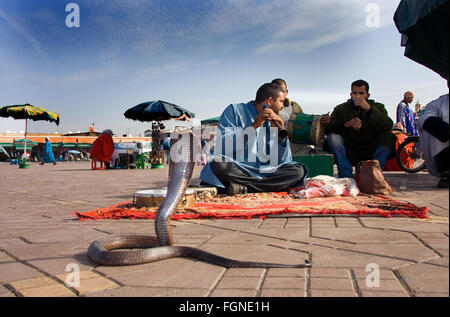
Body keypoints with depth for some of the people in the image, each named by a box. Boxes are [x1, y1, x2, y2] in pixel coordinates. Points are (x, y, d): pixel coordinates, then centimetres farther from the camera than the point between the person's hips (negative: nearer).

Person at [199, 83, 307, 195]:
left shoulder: (273, 122, 15)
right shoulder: (234, 111, 2)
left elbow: (282, 161, 7)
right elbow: (221, 147, -13)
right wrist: (253, 126, -14)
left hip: (263, 172, 5)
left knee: (298, 170, -17)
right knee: (217, 164, -35)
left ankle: (244, 188, -23)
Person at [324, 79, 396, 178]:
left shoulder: (377, 107, 6)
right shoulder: (341, 109, 5)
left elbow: (388, 126, -14)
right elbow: (326, 128, -10)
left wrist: (369, 109, -23)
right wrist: (345, 124, -28)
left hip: (370, 152, 0)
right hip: (349, 153, 0)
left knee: (389, 137, -21)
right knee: (332, 136, -23)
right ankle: (346, 176, -28)